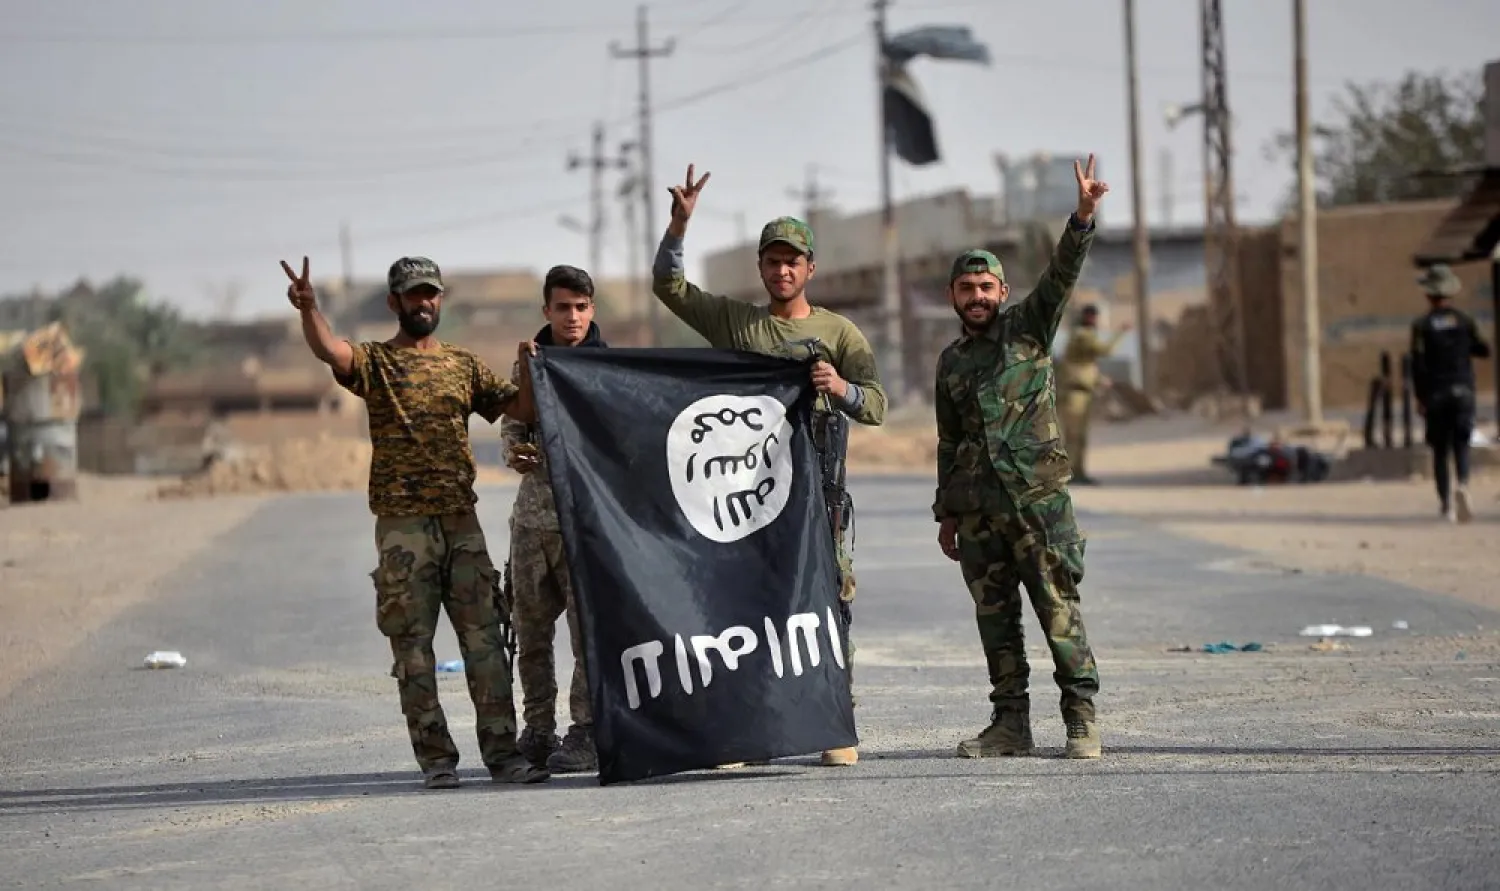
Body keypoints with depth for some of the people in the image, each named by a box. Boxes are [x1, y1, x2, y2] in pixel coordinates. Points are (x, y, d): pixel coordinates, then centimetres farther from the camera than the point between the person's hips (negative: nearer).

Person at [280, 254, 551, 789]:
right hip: (402, 524, -3)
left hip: (462, 520, 3)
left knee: (486, 639, 0)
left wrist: (527, 369, -10)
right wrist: (308, 309, -40)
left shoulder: (464, 365, 14)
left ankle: (502, 751, 3)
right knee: (413, 643, -1)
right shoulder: (375, 362, 2)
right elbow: (328, 349, -19)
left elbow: (524, 411, 10)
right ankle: (436, 757, 3)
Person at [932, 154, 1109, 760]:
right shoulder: (950, 361, 16)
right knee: (994, 615, 5)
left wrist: (1083, 216, -25)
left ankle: (1082, 717, -6)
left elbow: (1062, 273, -10)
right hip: (976, 506, 4)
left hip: (1037, 495, -4)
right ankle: (1010, 723, 10)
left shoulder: (1028, 326, 6)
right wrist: (946, 513, 19)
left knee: (1058, 606, -8)